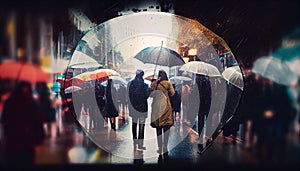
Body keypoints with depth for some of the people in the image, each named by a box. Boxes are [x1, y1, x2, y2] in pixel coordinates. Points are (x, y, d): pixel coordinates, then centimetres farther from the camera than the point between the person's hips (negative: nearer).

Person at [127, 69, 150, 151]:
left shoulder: (130, 83, 3)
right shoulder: (143, 84, -13)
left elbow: (128, 95, 7)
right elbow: (146, 95, -9)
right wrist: (148, 88, 5)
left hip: (132, 106, 5)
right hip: (141, 106, -5)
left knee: (134, 123, 14)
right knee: (141, 124, -1)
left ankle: (135, 143, 22)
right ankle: (140, 145, -2)